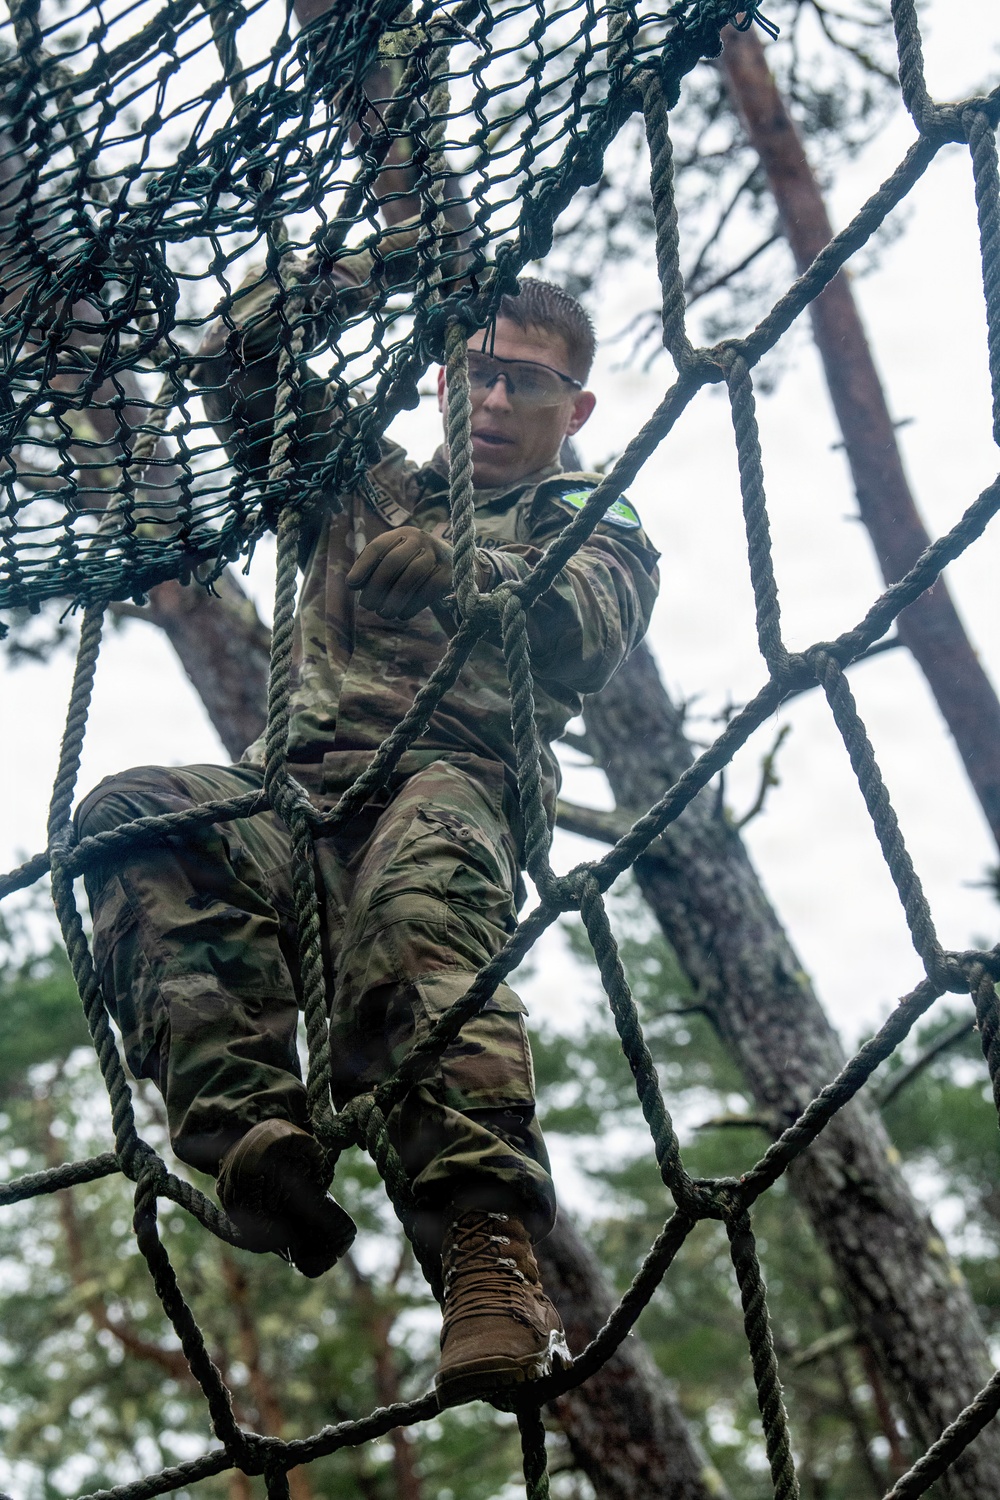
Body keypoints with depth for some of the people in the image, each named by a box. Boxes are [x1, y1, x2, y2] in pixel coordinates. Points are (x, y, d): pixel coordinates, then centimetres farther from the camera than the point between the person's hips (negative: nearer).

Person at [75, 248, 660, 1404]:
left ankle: (488, 1247, -57)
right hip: (297, 790, 4)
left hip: (456, 784, -4)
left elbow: (583, 632, -1)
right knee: (131, 813, -31)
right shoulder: (368, 492, 36)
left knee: (418, 887, -42)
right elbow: (232, 365, 35)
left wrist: (457, 562, -20)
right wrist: (352, 271, 23)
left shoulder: (598, 529, 24)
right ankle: (252, 1131, -46)